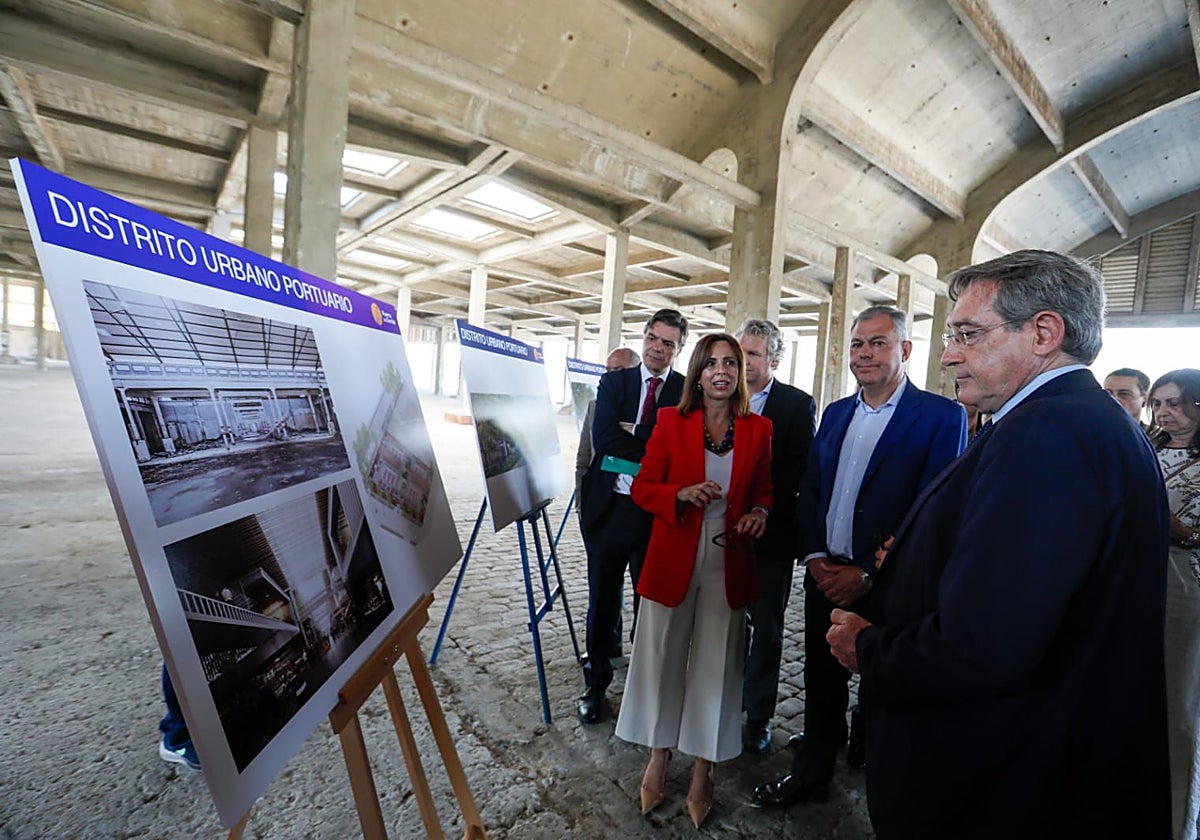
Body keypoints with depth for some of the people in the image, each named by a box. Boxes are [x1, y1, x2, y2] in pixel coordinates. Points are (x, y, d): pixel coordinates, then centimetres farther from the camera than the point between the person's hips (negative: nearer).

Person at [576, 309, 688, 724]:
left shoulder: (688, 392, -1)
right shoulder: (613, 382, 5)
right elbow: (602, 438, -10)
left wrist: (633, 433, -15)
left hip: (657, 513, -1)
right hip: (608, 506, 2)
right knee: (601, 600, 15)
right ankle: (595, 683, 36)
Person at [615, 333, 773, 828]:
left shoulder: (758, 429, 2)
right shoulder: (671, 421, -2)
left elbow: (763, 489, 13)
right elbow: (642, 488, -2)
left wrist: (759, 512, -8)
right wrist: (682, 494, -20)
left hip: (729, 563, 1)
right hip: (673, 559, 0)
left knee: (715, 664, 9)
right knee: (663, 657, 11)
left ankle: (702, 771, 31)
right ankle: (658, 758, 35)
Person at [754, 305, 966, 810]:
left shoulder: (941, 417, -9)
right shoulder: (835, 413, 9)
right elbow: (809, 490, 9)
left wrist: (869, 575, -16)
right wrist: (814, 556, -4)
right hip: (826, 578, 5)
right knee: (821, 686, 19)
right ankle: (811, 776, 39)